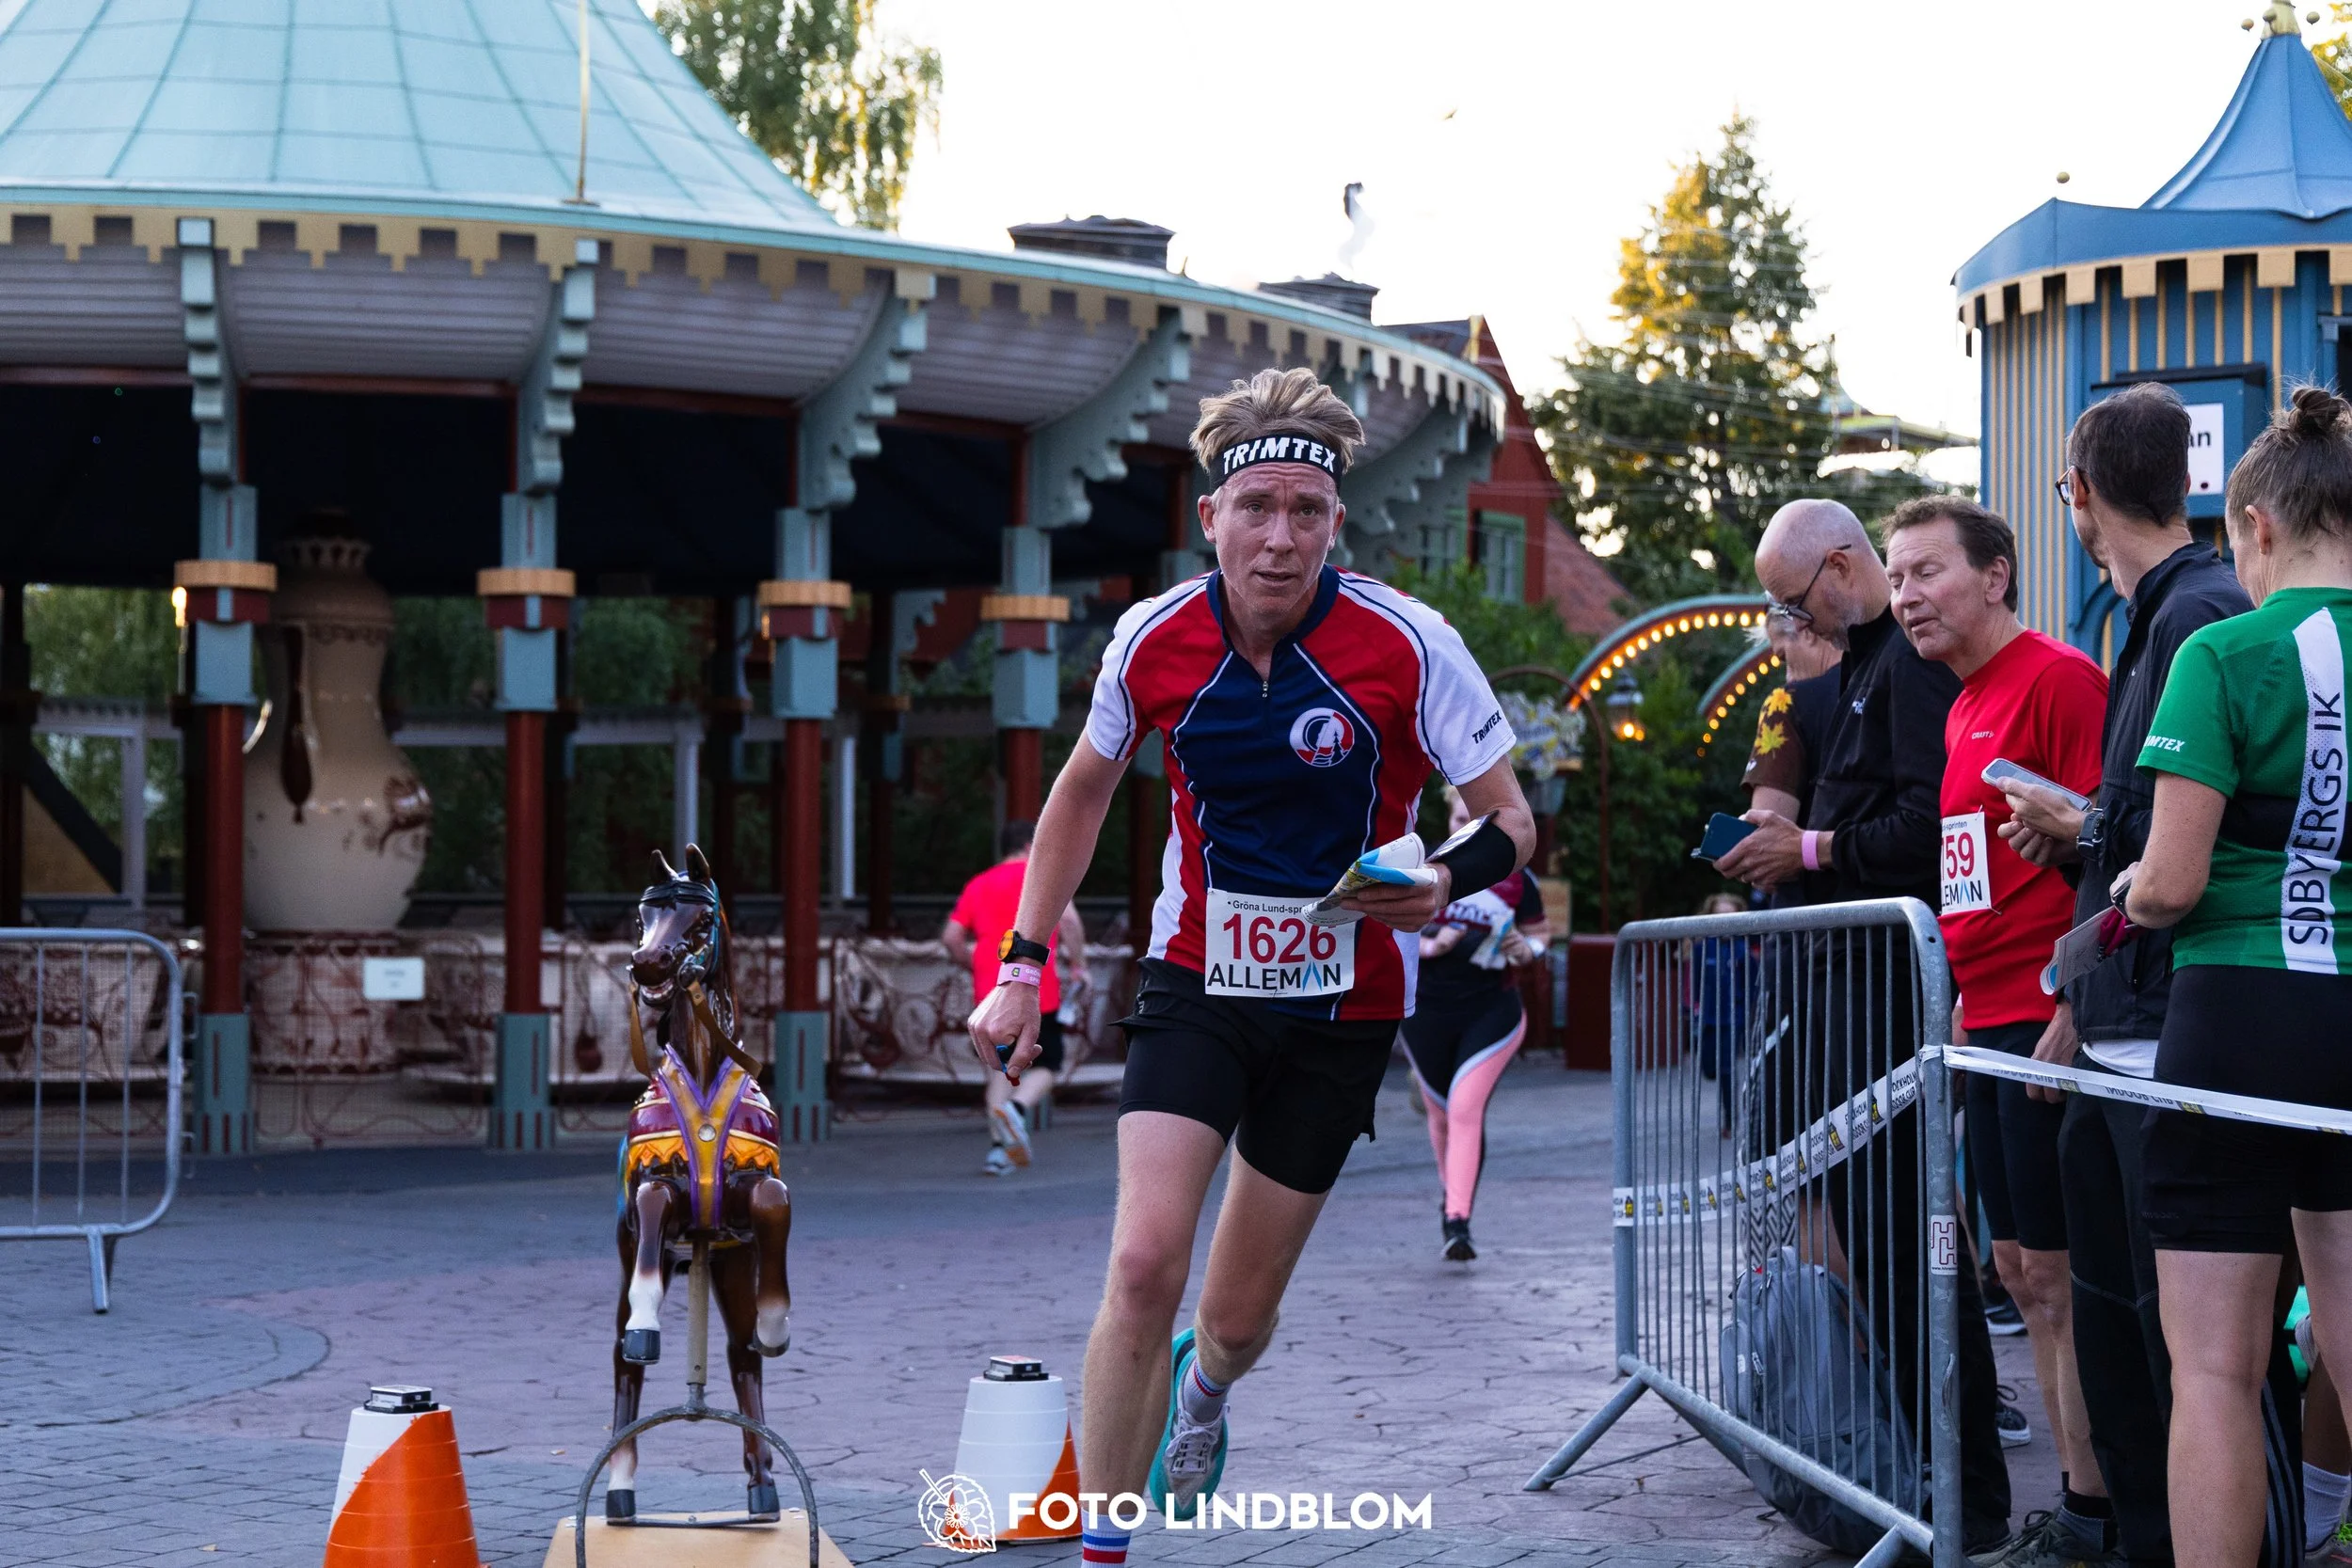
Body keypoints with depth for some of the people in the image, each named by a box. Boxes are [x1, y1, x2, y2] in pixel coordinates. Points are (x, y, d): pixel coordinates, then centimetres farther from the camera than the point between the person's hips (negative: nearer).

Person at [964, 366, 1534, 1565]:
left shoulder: (1408, 645, -18)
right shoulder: (1153, 639, -10)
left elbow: (1512, 820, -11)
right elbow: (1083, 788, 9)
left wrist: (1446, 880, -34)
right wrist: (1022, 965, 6)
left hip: (1343, 1007, -1)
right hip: (1197, 982, 1)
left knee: (1237, 1315, 9)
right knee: (1143, 1265, -20)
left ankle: (1202, 1385, 48)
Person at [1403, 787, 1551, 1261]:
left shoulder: (1516, 879, -1)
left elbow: (1539, 932, 12)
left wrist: (1528, 949, -11)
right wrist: (1427, 946, -18)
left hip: (1492, 1012, -2)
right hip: (1427, 1012, 2)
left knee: (1466, 1108, -17)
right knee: (1441, 1113, 14)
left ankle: (1457, 1222, -20)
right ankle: (1452, 1196, 41)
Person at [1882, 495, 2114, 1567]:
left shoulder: (2057, 679, -11)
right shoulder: (1964, 708, 17)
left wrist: (2071, 1010, -21)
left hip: (2049, 1022, -10)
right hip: (1992, 1025, 10)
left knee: (2061, 1273, -6)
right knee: (2022, 1270, 12)